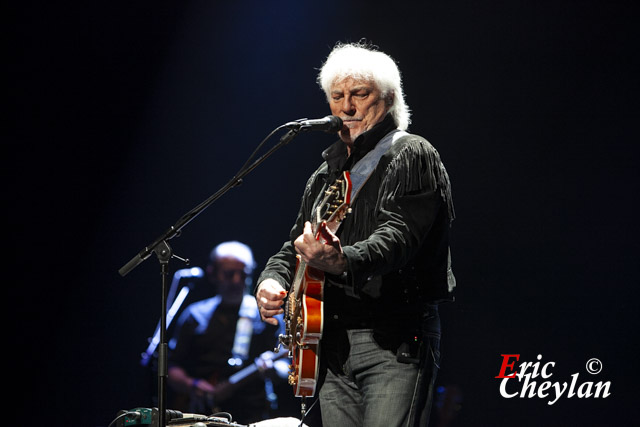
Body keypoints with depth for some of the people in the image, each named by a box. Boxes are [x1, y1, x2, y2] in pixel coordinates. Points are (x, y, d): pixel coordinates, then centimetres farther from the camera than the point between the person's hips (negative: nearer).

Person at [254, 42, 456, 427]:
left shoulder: (413, 157, -4)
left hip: (395, 344, -7)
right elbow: (295, 243, 24)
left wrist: (342, 260, -40)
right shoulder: (326, 173, 20)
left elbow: (398, 236, -21)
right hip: (332, 345, 8)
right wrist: (273, 279, 1)